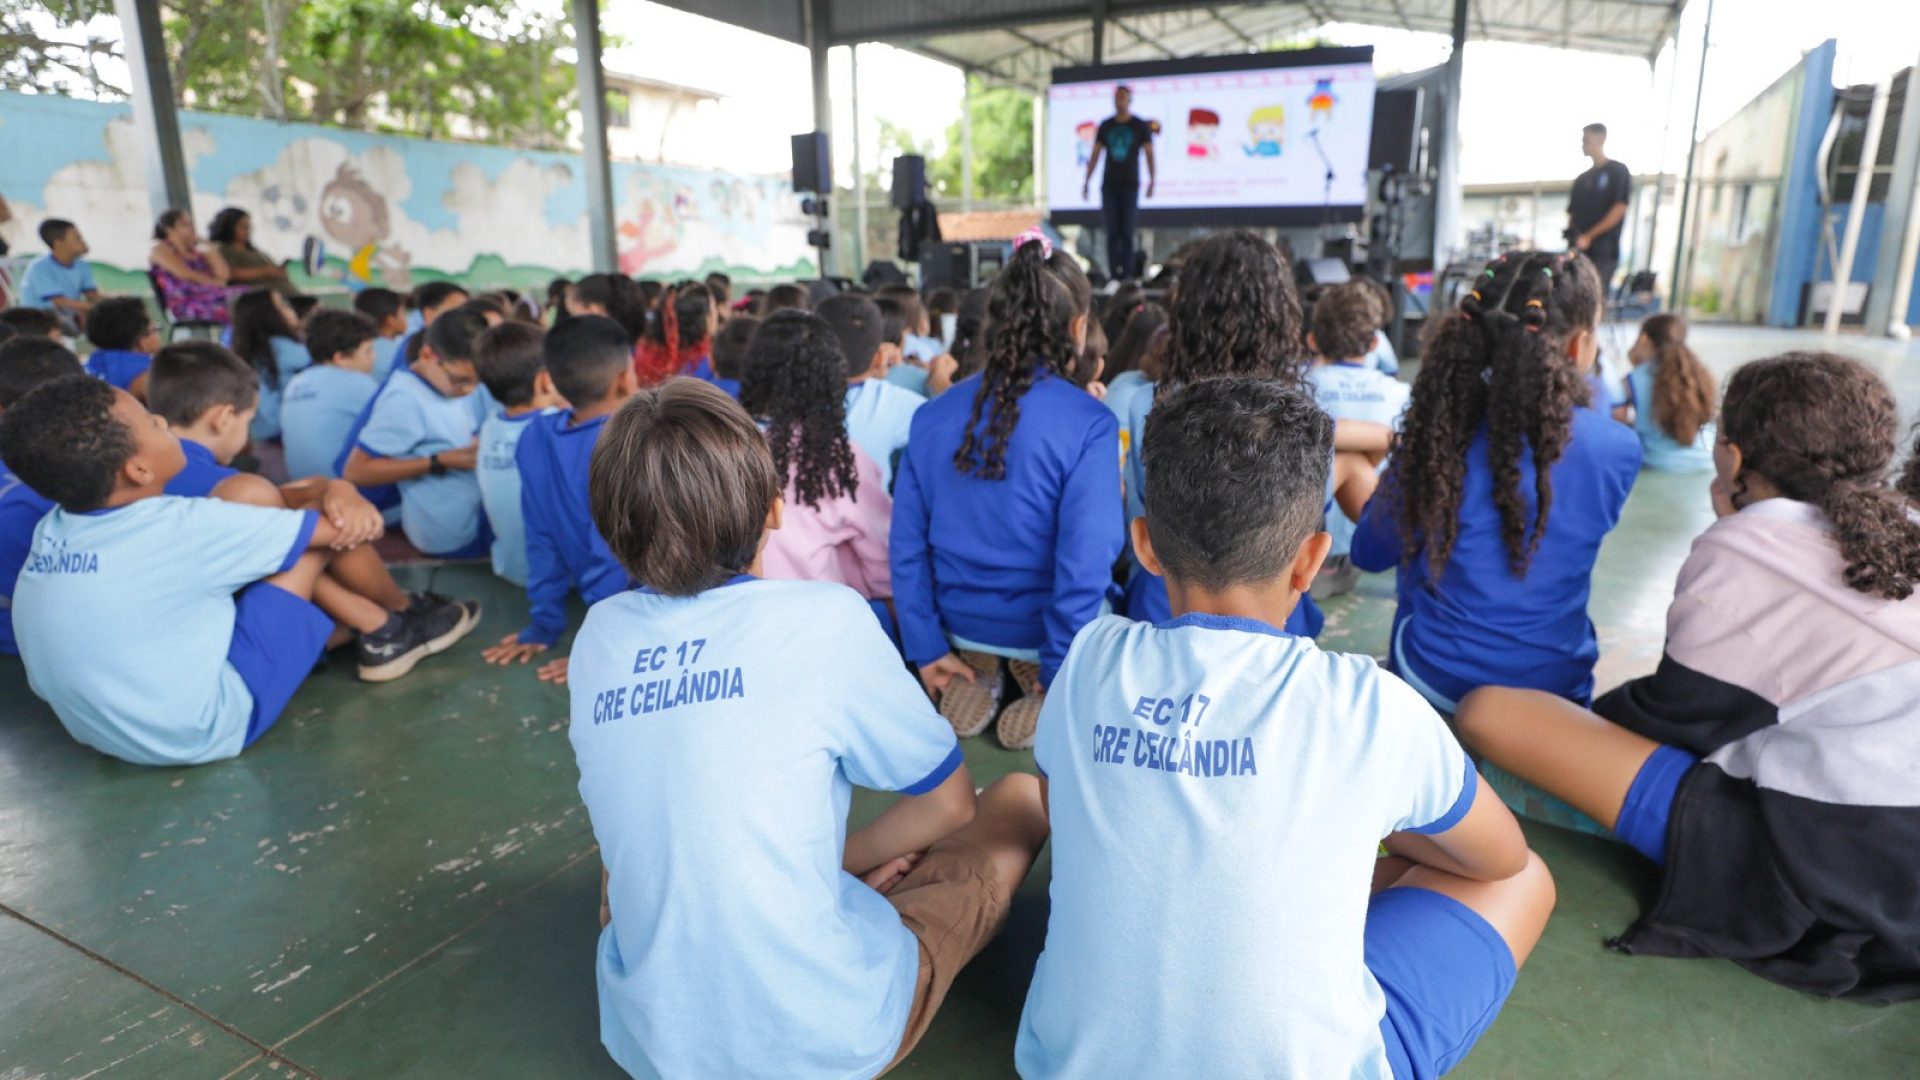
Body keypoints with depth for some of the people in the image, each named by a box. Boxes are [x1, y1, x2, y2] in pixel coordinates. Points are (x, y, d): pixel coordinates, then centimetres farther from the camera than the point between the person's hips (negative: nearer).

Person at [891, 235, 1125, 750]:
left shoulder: (933, 415, -6)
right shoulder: (1089, 425, -20)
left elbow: (907, 543, -4)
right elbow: (1085, 562, -22)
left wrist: (926, 650, 5)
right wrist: (1060, 677, -10)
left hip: (961, 623, 5)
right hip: (1041, 631, -5)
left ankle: (977, 674, 8)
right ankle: (1041, 698, 1)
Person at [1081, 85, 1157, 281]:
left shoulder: (1140, 126, 3)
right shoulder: (1105, 125, 9)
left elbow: (1149, 154, -1)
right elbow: (1095, 154, 11)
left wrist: (1151, 180, -13)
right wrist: (1087, 180, 5)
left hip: (1130, 184, -2)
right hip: (1109, 185, 2)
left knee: (1127, 232, -6)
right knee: (1112, 232, -1)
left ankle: (1126, 273, -3)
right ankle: (1114, 273, 2)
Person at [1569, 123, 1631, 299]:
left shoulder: (1619, 172, 2)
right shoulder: (1582, 179, 20)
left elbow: (1619, 210, -7)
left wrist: (1589, 236, -14)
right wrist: (1571, 233, -4)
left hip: (1603, 253, -6)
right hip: (1579, 251, 6)